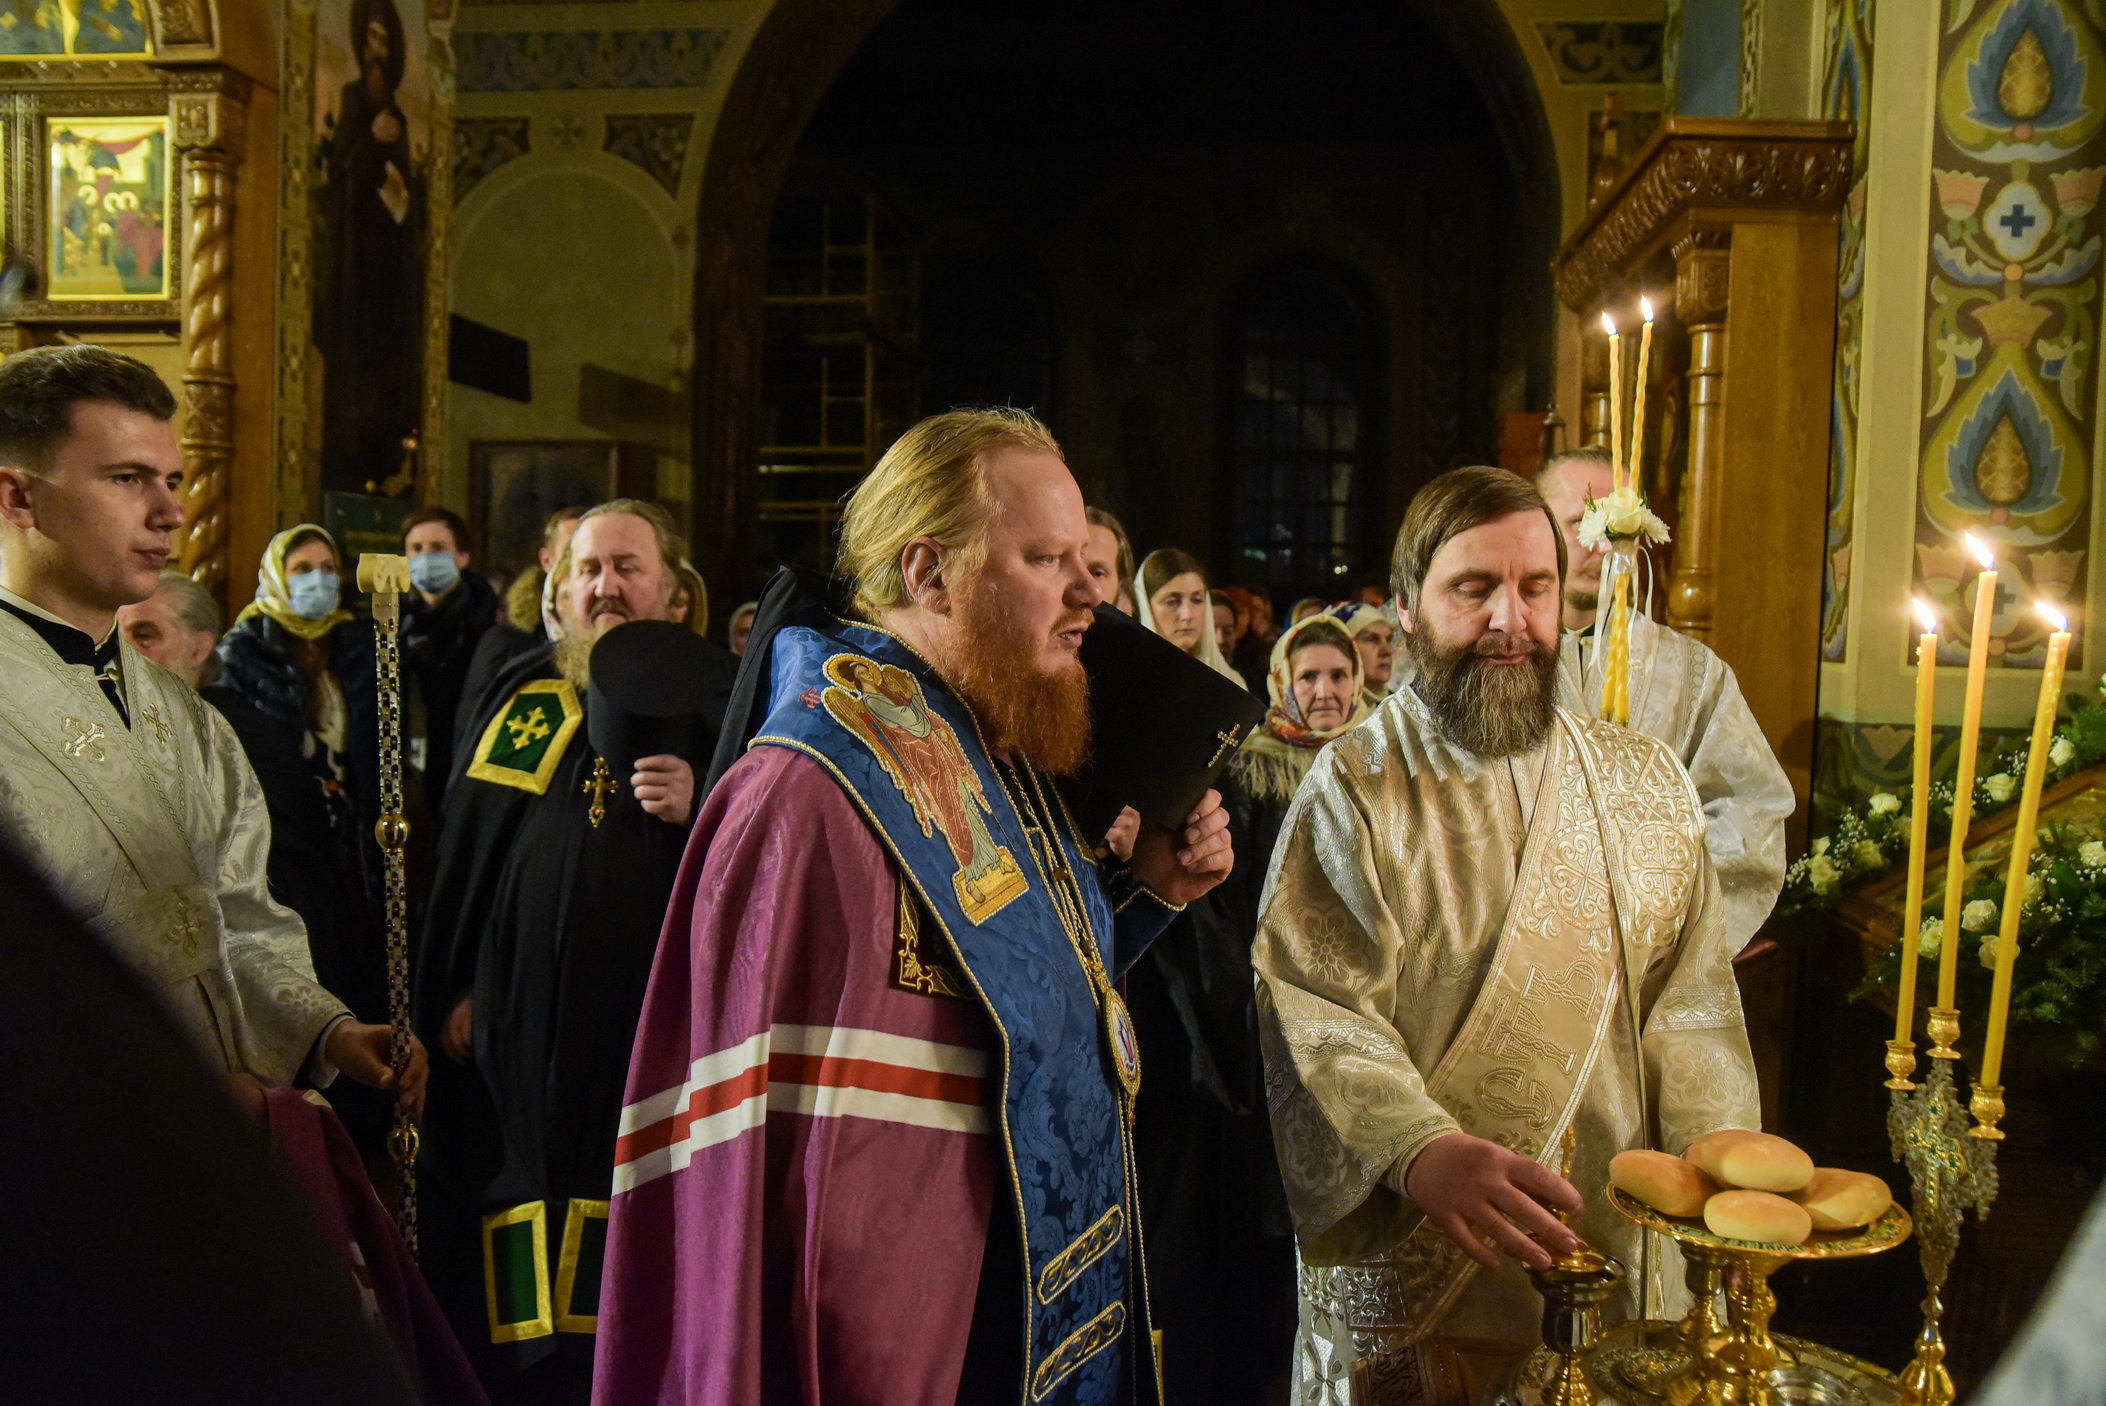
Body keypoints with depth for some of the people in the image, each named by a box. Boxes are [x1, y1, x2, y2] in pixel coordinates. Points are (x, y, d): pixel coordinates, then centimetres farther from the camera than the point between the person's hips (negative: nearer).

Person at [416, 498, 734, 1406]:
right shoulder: (519, 695, 13)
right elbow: (461, 847, 15)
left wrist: (699, 810, -17)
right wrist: (452, 986, 11)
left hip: (651, 1025, -2)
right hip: (519, 1026, 3)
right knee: (508, 1294, 8)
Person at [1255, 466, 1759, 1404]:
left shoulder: (1647, 783, 6)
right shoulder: (1352, 790, -7)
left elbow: (1688, 1004, 4)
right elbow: (1319, 1013, -17)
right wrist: (1422, 1153, -33)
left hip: (1619, 1254, 4)